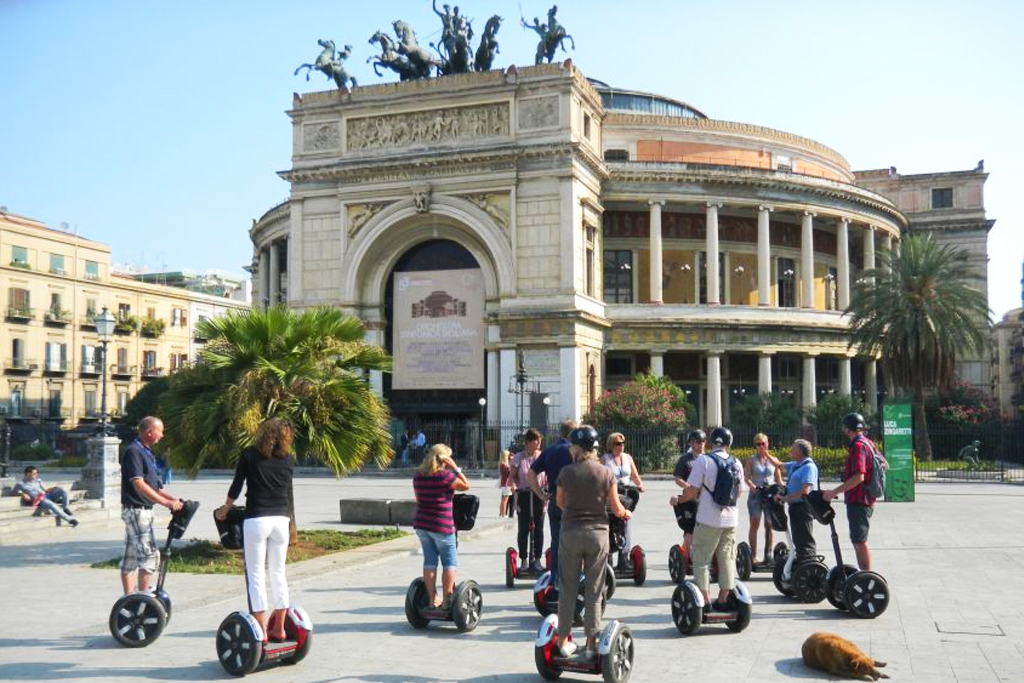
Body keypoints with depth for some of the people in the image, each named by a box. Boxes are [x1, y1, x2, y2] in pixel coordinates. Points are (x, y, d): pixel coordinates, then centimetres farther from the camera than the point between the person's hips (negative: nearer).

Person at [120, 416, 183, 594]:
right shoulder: (134, 451, -15)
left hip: (144, 511, 10)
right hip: (136, 510, -10)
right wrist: (166, 502, -25)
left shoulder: (146, 452, 15)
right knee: (149, 555, -10)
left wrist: (173, 499, 9)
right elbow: (139, 485, -24)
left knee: (132, 557, 12)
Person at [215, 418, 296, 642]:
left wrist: (224, 509, 19)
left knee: (256, 575, 2)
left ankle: (261, 630, 1)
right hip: (281, 519, 3)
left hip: (256, 520, -3)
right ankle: (278, 628, 17)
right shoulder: (289, 460, 6)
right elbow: (288, 492, 12)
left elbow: (236, 487, 3)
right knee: (278, 573, 12)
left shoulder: (249, 455, -1)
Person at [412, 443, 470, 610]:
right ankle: (447, 600, 3)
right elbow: (466, 486, -6)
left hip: (421, 524, 6)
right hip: (442, 526, -6)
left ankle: (432, 598, 13)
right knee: (450, 562, 5)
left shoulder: (418, 476, 5)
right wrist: (456, 468, -5)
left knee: (430, 560, 11)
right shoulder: (445, 476, -15)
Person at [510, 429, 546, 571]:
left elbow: (548, 477, 2)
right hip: (524, 495, -1)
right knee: (523, 529, 2)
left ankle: (537, 558, 15)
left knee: (538, 528, 6)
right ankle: (524, 559, 11)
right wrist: (515, 490, -13)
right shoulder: (518, 457, -1)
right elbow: (513, 476, 3)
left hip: (539, 495, 1)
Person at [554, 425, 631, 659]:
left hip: (570, 533, 0)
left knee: (567, 589, 10)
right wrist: (626, 513, 20)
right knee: (593, 591, 8)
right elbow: (616, 509, -2)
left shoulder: (566, 473, -6)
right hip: (598, 534, 0)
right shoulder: (606, 473, -5)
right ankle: (592, 643, 12)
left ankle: (564, 641, 16)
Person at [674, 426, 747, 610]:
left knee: (701, 560, 5)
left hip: (709, 520, -5)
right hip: (730, 519, 5)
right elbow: (739, 491, 12)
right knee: (727, 560, 14)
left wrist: (678, 500, 5)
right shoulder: (736, 464, 4)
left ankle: (705, 601, 3)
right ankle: (723, 600, 19)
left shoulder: (703, 460, -11)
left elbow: (692, 491, -13)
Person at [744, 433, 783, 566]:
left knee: (769, 525, 4)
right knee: (754, 525, -2)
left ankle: (768, 555, 11)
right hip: (756, 494, -2)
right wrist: (752, 486, -27)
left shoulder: (773, 459, 11)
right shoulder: (751, 460, 4)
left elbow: (778, 479, 11)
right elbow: (746, 476, -6)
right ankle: (753, 555, 0)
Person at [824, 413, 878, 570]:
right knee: (858, 541, 17)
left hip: (858, 501, -10)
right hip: (863, 499, 10)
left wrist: (834, 492, -27)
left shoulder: (858, 445, -18)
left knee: (859, 541, -5)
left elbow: (859, 477, -28)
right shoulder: (867, 442, 13)